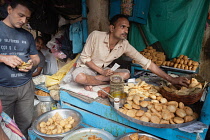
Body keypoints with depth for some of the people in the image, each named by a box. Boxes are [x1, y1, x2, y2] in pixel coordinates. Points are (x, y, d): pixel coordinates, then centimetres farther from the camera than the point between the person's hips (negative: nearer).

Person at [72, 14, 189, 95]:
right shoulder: (96, 36, -25)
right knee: (79, 77, -37)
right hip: (86, 67, -4)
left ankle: (91, 81, -15)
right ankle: (107, 83, -12)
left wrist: (171, 79, -21)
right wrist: (101, 71, -26)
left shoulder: (125, 45, -15)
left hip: (103, 70, 4)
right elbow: (84, 57, -15)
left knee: (126, 74, -19)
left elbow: (147, 63, -17)